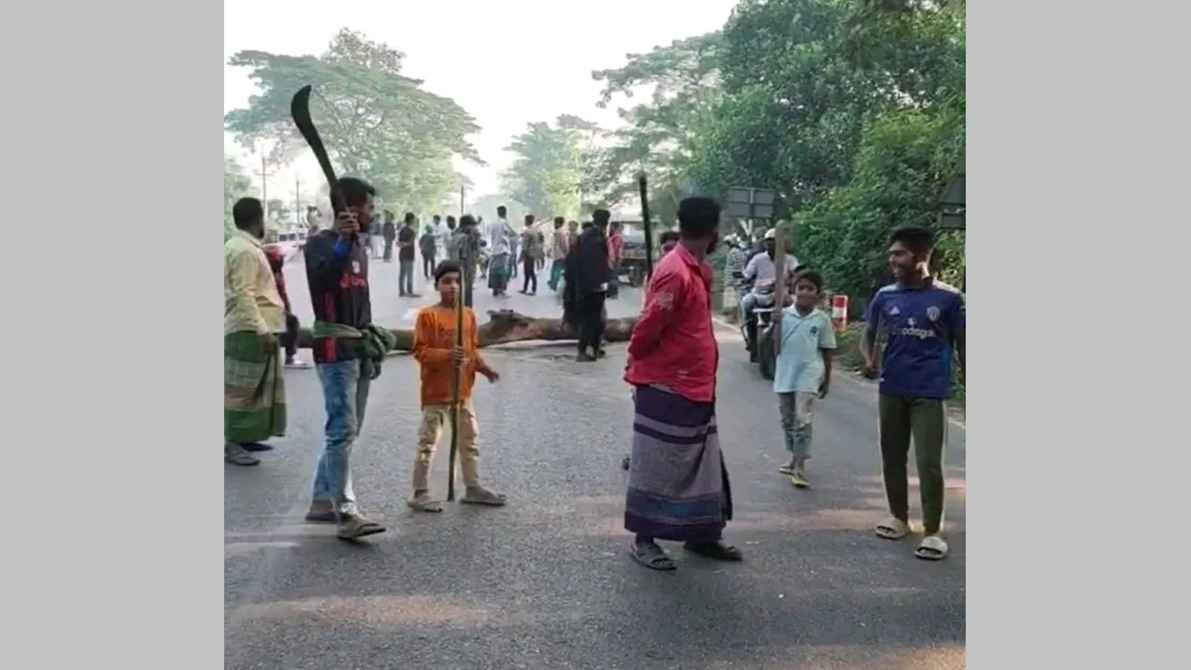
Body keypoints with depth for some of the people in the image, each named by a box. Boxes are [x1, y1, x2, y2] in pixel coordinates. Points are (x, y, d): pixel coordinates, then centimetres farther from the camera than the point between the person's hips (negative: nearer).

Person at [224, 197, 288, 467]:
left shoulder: (241, 246, 17)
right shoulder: (244, 250, -15)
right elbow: (243, 295, -23)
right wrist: (262, 330, -27)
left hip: (252, 329, 10)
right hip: (249, 330, -10)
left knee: (256, 387, 16)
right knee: (242, 389, -5)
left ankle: (244, 437, 23)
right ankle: (232, 444, 0)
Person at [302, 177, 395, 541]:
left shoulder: (359, 248, 18)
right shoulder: (321, 244, -7)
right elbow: (320, 278, -28)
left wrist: (371, 336, 16)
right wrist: (341, 244, -40)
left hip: (359, 349, 9)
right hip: (334, 349, -9)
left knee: (347, 430, 12)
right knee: (343, 430, -15)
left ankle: (322, 501, 21)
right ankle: (346, 512, -16)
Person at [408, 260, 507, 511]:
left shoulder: (469, 315, 9)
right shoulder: (428, 315, -9)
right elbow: (420, 350, -12)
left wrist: (484, 367, 0)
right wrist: (447, 355, -25)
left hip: (463, 390, 7)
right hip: (436, 390, -6)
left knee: (470, 439, 15)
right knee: (428, 442, -1)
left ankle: (473, 488, 27)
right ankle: (420, 493, 8)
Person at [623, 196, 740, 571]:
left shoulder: (699, 269, 10)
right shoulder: (675, 272, -21)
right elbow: (648, 327, -19)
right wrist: (636, 365, -3)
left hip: (696, 388, 9)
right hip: (667, 389, -9)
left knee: (704, 466, 15)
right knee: (657, 467, 3)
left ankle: (701, 535, 27)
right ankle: (644, 539, 15)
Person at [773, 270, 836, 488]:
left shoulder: (822, 319, -2)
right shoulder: (784, 315, 0)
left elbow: (826, 351, 4)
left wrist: (827, 380, 7)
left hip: (808, 376, -3)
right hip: (785, 375, 3)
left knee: (802, 420, -10)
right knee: (787, 420, 15)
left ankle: (800, 466, -5)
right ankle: (794, 458, 32)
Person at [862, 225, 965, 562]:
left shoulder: (948, 297, -7)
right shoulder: (885, 295, 2)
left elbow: (961, 344, 0)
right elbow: (869, 334, 11)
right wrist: (869, 359, -11)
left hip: (930, 394, -4)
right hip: (891, 390, 4)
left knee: (929, 464, -6)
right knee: (892, 458, 13)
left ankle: (933, 531, 5)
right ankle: (899, 517, 30)